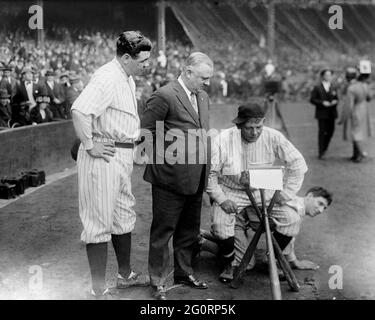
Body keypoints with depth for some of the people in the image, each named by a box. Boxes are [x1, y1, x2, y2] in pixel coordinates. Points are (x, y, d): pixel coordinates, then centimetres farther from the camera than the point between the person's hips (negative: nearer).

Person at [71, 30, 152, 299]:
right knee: (100, 223, -2)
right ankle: (99, 291, 6)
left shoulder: (128, 79, 13)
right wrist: (90, 146, -23)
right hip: (104, 157, -10)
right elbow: (79, 111, -32)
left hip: (123, 156, 10)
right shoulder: (107, 78, -20)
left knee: (124, 217, 21)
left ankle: (125, 275, 37)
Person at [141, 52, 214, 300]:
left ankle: (184, 272, 34)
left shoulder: (203, 97, 12)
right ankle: (158, 282, 14)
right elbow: (145, 131, -14)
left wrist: (204, 162, 15)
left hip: (195, 178, 8)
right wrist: (165, 156, -11)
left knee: (189, 230, 18)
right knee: (163, 230, 3)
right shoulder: (164, 96, -15)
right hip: (170, 177, -8)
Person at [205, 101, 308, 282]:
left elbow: (297, 164, -5)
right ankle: (230, 260, 3)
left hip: (262, 193, 2)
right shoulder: (223, 140, -15)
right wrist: (221, 199, -19)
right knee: (220, 224, -30)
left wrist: (285, 195, -10)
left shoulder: (273, 138, -12)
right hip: (230, 193, -2)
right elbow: (209, 173, -9)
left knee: (292, 219, -15)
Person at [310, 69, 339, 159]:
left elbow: (336, 99, 17)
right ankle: (321, 153, 0)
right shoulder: (317, 88, 0)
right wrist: (322, 103, -17)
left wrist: (335, 101, -7)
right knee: (322, 132, -4)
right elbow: (312, 99, -4)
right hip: (322, 114, -4)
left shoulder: (333, 88, 11)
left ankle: (324, 148, 29)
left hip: (331, 114, 4)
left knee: (330, 131, 5)